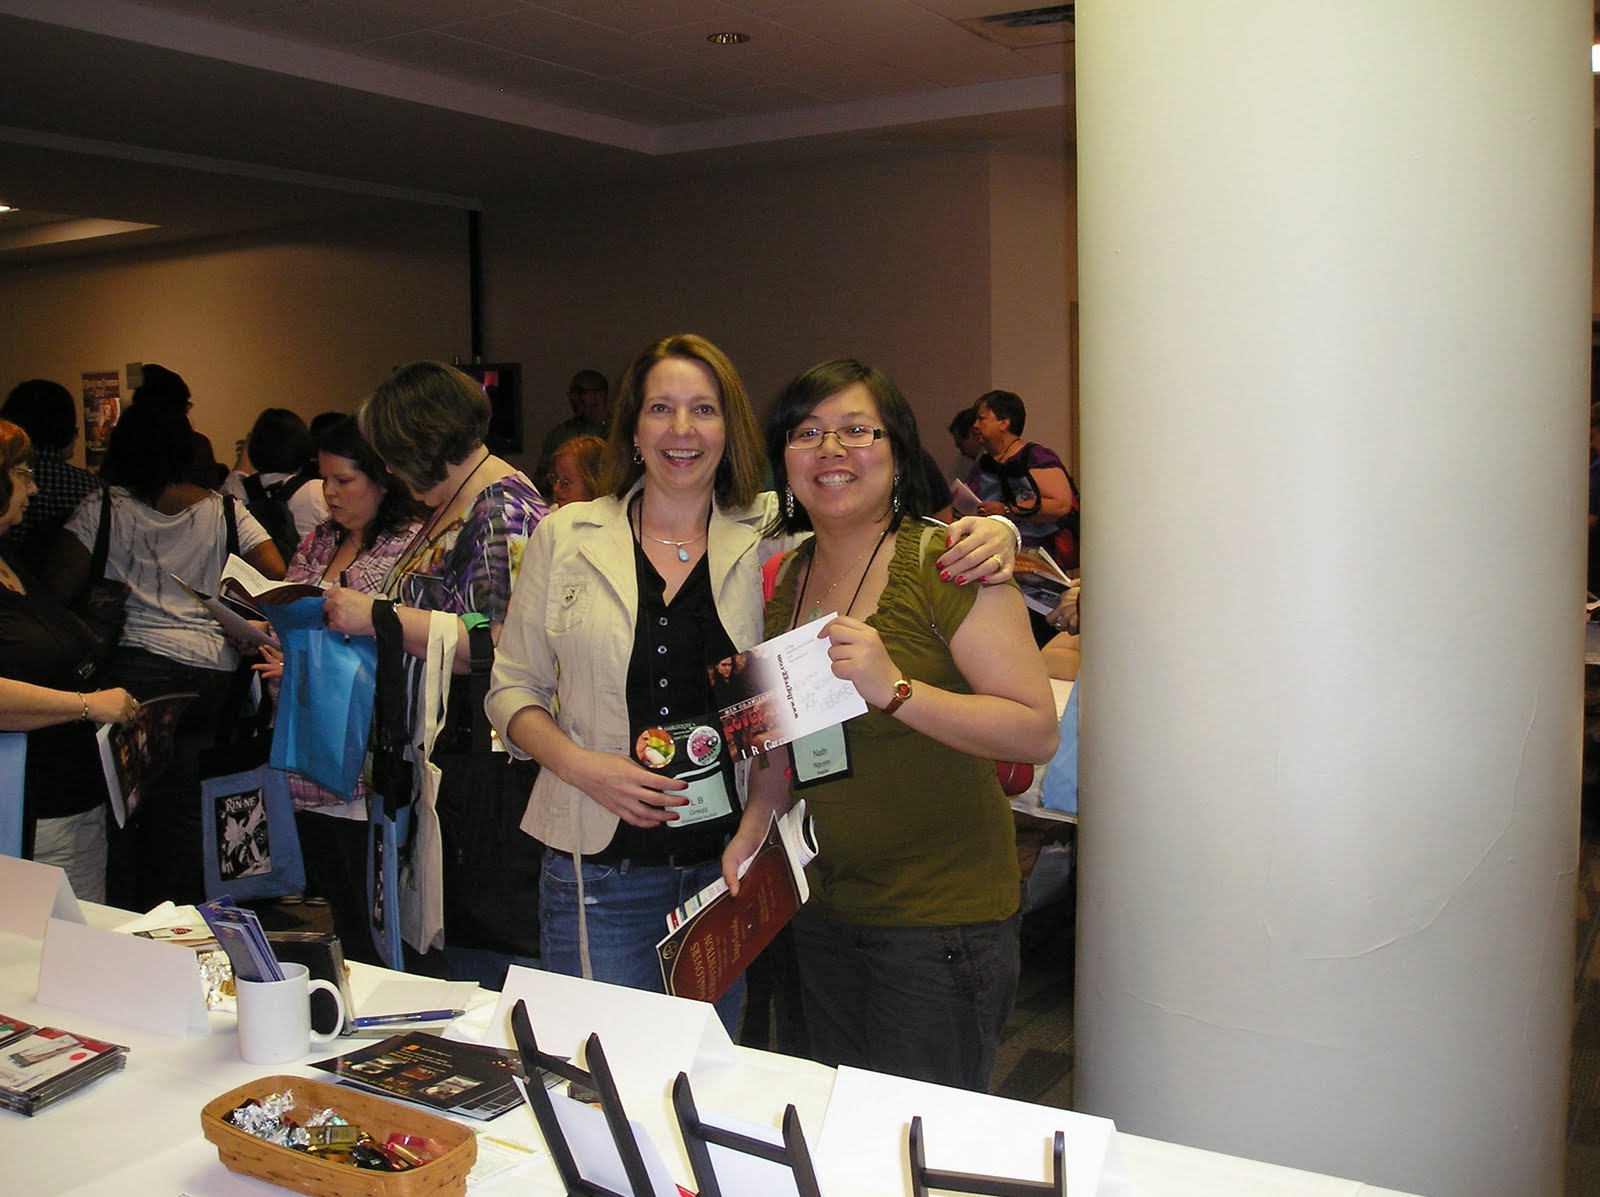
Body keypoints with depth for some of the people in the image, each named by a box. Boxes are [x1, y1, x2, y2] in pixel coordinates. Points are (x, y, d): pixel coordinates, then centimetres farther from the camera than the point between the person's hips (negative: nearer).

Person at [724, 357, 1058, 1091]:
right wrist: (754, 825, 6)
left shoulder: (946, 561, -13)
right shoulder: (789, 575, 8)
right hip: (825, 911, 7)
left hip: (942, 918, -6)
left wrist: (894, 689, -28)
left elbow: (1038, 732, -19)